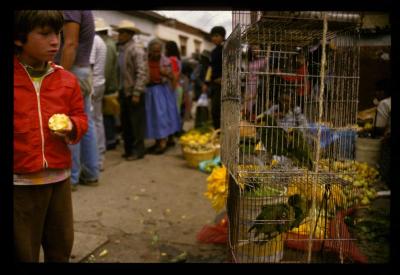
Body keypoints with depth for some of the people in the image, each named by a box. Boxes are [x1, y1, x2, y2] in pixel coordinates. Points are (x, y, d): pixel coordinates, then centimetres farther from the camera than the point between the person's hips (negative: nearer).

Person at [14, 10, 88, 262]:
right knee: (22, 249, 11)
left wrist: (72, 127, -10)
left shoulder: (67, 80, 5)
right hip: (20, 181, -3)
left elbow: (80, 117, 11)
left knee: (62, 246, 16)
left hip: (59, 177, 3)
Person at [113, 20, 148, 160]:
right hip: (124, 92, 8)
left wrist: (136, 93, -20)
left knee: (136, 122, 1)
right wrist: (120, 90, 12)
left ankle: (138, 150, 11)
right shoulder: (121, 49, 13)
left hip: (134, 92, -8)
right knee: (125, 122, 13)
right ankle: (128, 149, 24)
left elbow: (142, 72, -18)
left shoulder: (136, 49, -12)